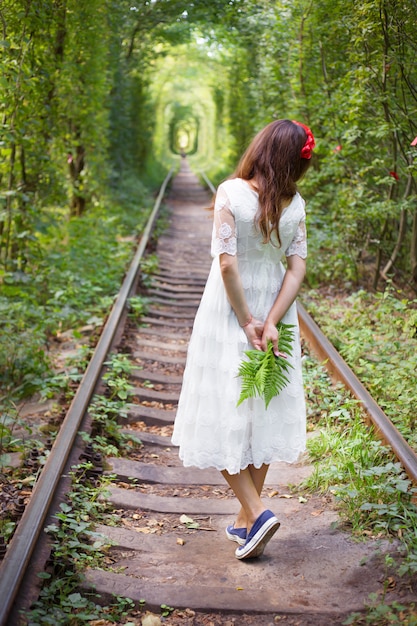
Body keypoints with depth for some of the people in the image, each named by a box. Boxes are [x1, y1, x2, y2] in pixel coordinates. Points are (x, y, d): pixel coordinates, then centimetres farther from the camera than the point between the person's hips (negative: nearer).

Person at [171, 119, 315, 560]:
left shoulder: (231, 192, -14)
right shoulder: (295, 204, -3)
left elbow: (227, 262, -19)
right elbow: (297, 267, -8)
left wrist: (246, 322, -12)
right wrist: (271, 322, -10)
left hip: (229, 311, -4)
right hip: (274, 309, 4)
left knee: (223, 415, 6)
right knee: (264, 411, 13)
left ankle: (255, 512, -4)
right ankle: (246, 519, 22)